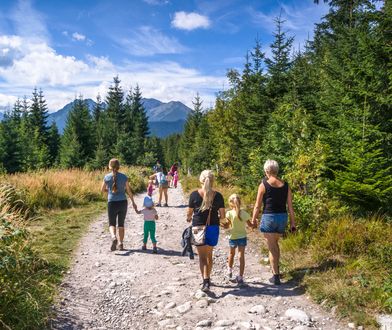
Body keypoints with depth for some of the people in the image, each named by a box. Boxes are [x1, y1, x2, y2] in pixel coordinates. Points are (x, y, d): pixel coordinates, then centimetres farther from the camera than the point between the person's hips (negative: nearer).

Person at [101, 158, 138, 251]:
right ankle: (120, 244, 16)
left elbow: (102, 190, 8)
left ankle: (114, 237, -19)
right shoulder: (124, 177, -3)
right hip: (123, 202, 1)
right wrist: (133, 202, 11)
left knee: (112, 224, 10)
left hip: (112, 203, -1)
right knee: (121, 224, 15)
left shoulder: (107, 177, -3)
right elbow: (129, 191, 0)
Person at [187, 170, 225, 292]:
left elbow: (189, 213, -2)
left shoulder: (194, 194, -9)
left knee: (202, 256, 2)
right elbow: (222, 216, -2)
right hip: (213, 228, 3)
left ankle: (205, 281, -11)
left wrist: (189, 218, 21)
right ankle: (207, 278, 34)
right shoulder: (218, 195, -5)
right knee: (209, 254, 20)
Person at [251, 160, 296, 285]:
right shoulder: (285, 185, 2)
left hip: (268, 218, -5)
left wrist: (254, 219, 4)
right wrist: (293, 222, 10)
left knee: (272, 247, 3)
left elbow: (257, 206, -7)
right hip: (282, 217, 5)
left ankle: (276, 276, 4)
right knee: (275, 243, 25)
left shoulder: (264, 185, -9)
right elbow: (290, 206, 4)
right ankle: (276, 268, 35)